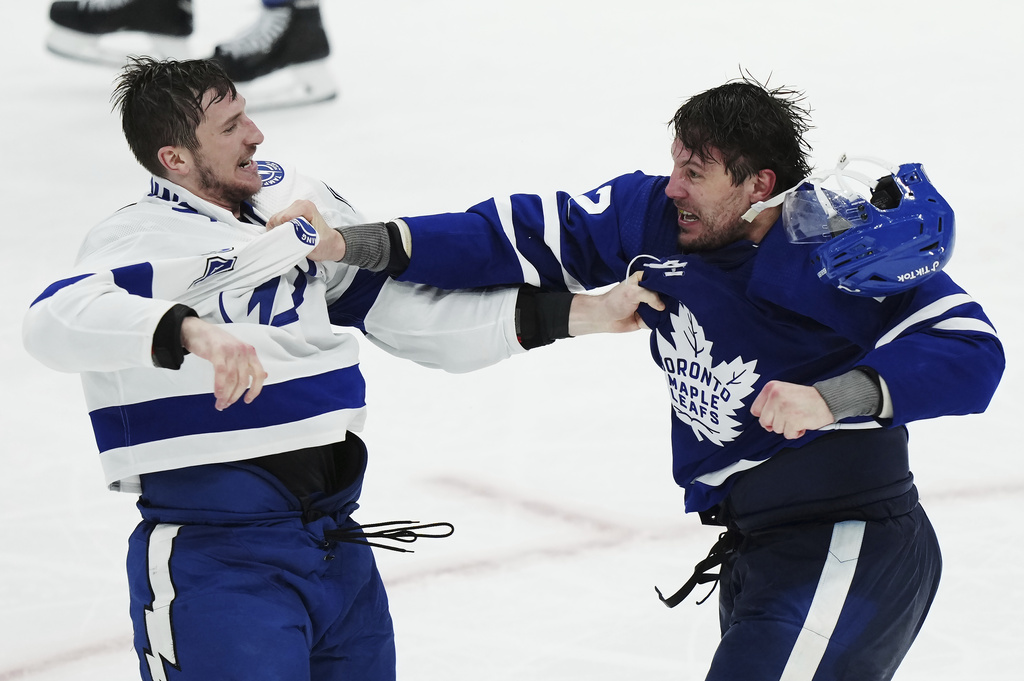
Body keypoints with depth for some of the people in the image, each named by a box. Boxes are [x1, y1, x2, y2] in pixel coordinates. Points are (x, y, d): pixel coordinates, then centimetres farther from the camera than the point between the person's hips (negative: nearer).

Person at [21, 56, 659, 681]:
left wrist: (587, 314, 8)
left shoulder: (294, 199, 12)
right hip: (213, 559, -7)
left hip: (337, 544, 7)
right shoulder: (144, 239, -10)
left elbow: (414, 316, 14)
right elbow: (57, 321, -30)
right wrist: (187, 330, -45)